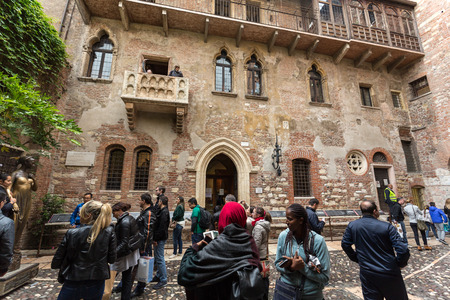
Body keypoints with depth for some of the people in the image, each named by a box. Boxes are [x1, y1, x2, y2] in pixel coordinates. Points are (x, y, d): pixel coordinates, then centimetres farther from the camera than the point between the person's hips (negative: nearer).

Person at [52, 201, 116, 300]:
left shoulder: (72, 233, -15)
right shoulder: (109, 232, -14)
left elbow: (56, 262, -6)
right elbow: (111, 259, -6)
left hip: (73, 283, -1)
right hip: (96, 284, 1)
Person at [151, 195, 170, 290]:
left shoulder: (164, 212, -21)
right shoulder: (162, 211, 10)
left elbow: (162, 228, -24)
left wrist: (156, 239, -18)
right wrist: (155, 238, 16)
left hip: (161, 239, -10)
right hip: (159, 238, 10)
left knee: (160, 258, -2)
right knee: (157, 258, 20)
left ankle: (163, 280, 10)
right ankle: (158, 276, 34)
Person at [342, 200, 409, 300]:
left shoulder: (352, 226, -6)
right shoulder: (387, 227, -15)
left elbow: (345, 244, 1)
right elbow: (403, 250, -17)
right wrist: (400, 264, 3)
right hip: (389, 273, -1)